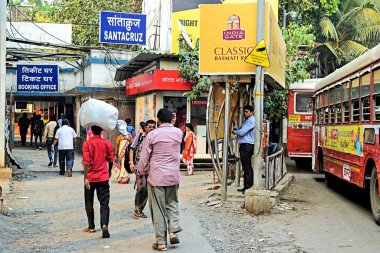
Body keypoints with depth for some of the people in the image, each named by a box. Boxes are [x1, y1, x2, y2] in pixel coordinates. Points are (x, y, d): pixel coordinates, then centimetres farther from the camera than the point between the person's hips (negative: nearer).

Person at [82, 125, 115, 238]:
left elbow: (86, 162, -13)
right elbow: (111, 159, 3)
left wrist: (86, 178, -12)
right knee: (104, 203, 0)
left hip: (90, 178, -1)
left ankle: (91, 226, 22)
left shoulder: (87, 143, -8)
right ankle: (104, 225, -20)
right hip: (103, 178, 1)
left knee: (89, 202, 15)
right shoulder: (107, 143, -3)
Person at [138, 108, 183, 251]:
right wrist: (170, 124, 22)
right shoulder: (178, 133, 0)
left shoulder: (152, 135, -8)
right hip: (173, 176, 3)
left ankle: (161, 242, 6)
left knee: (158, 209, 3)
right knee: (172, 204, 20)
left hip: (156, 177, -3)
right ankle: (173, 231, 2)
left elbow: (144, 158, -4)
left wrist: (141, 175, 9)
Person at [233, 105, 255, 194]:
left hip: (247, 146, -11)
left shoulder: (251, 121, -12)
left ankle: (248, 187, -9)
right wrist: (235, 124, 7)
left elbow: (241, 132, -19)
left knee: (247, 167, -10)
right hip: (244, 146, 11)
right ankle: (247, 186, 18)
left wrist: (234, 131, -1)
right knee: (247, 167, 13)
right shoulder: (247, 121, 21)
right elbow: (239, 131, 21)